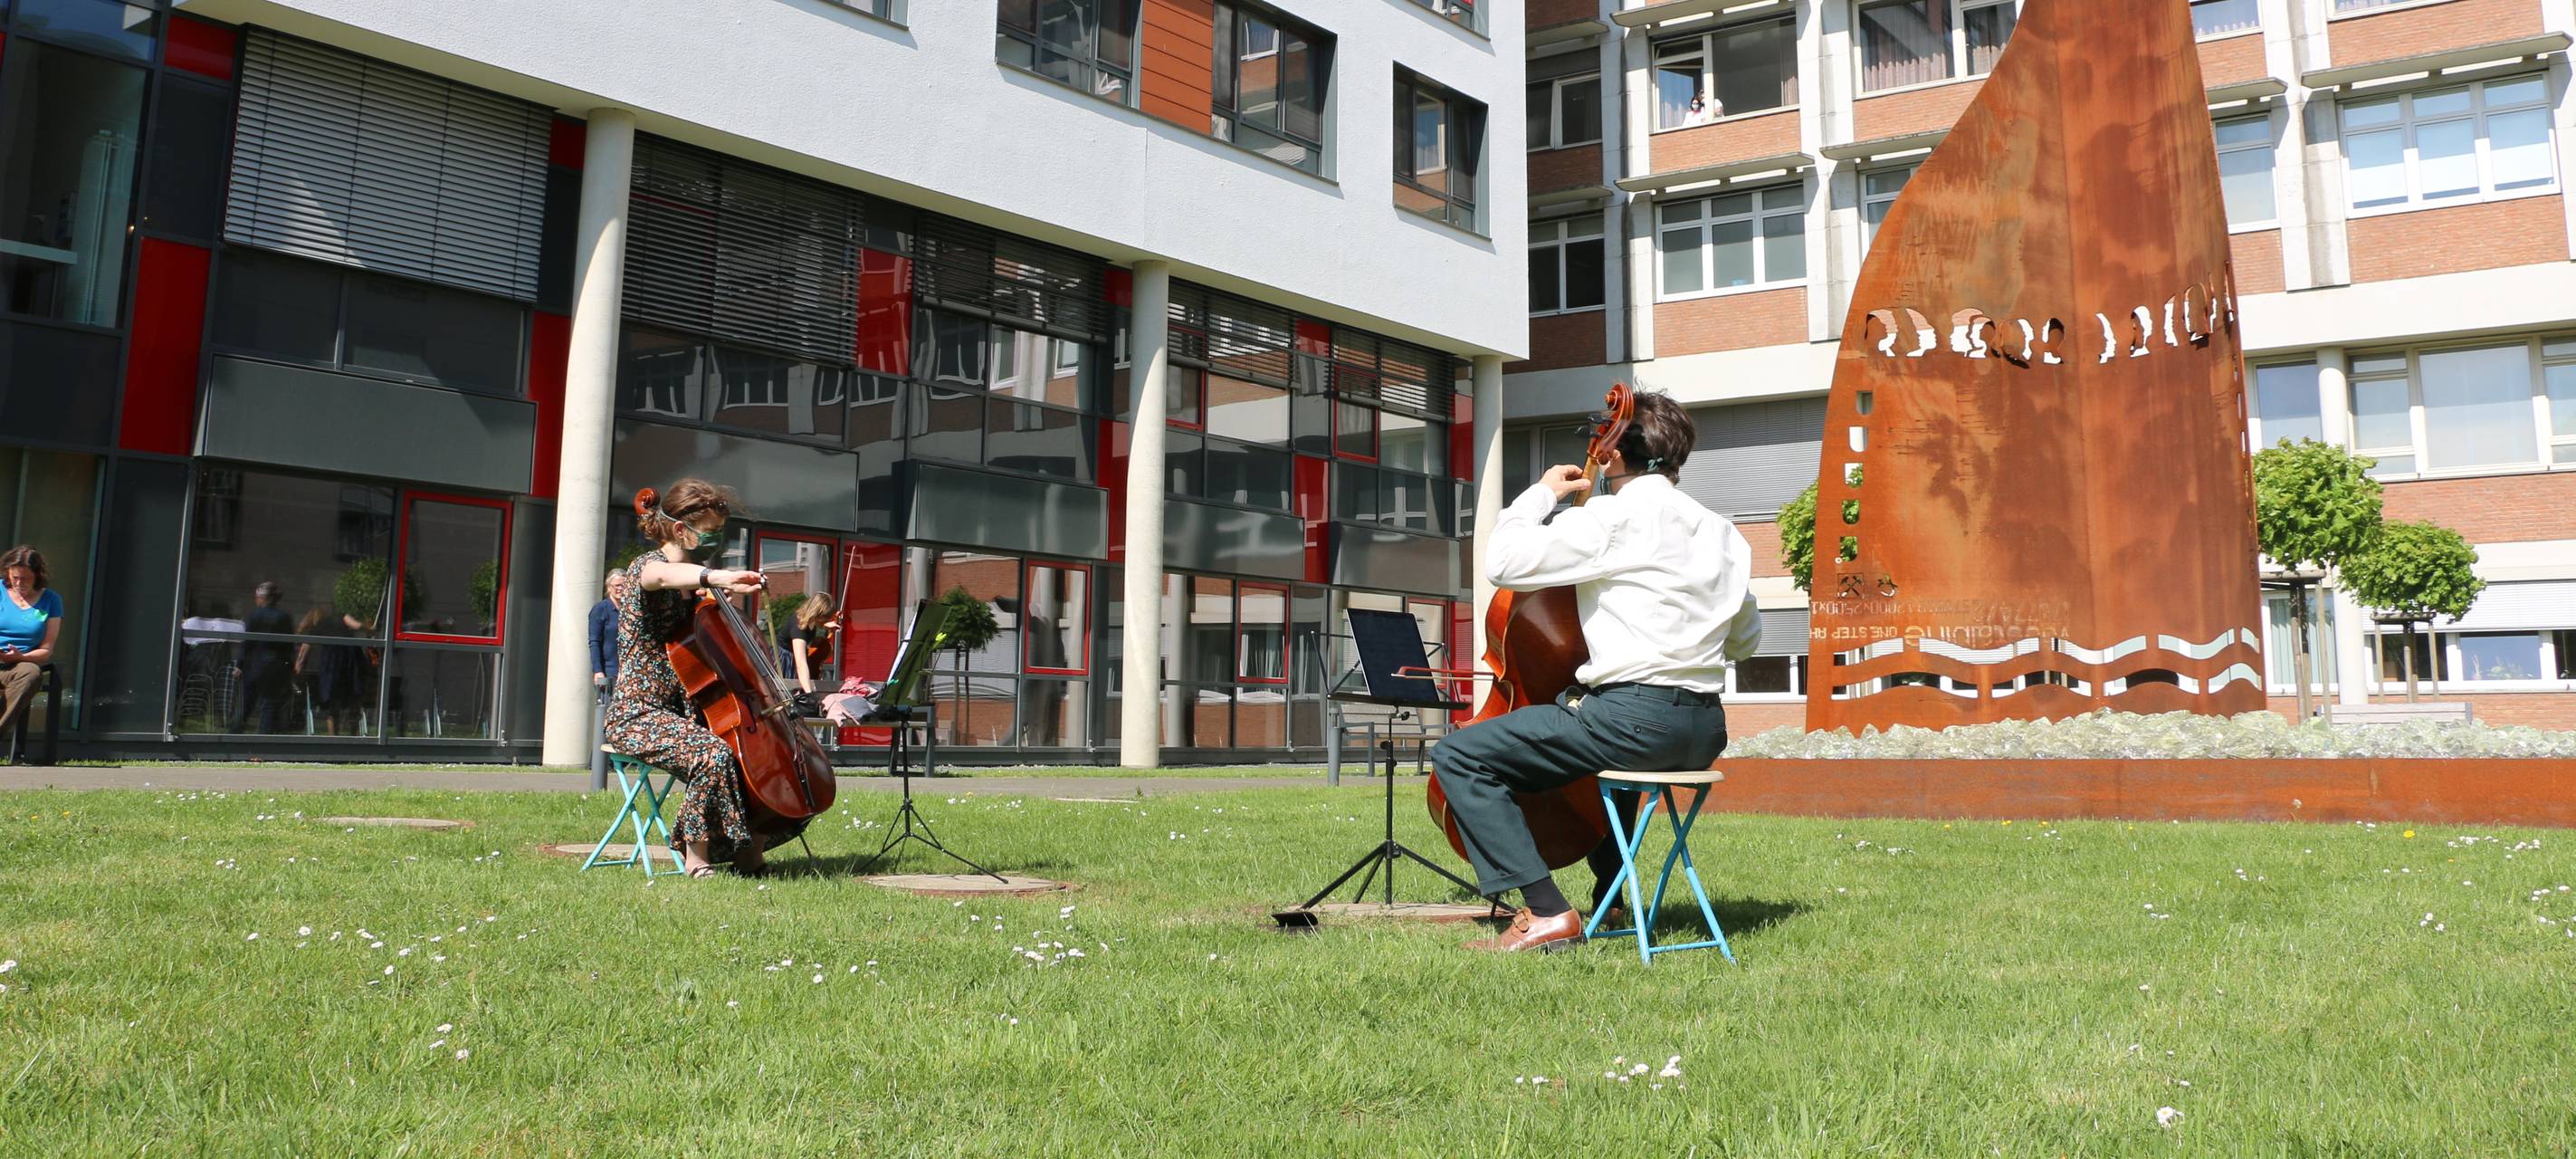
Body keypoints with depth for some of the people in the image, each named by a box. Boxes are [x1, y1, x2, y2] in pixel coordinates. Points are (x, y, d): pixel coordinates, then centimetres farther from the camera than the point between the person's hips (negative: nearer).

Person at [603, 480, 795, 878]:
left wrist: (722, 595, 5)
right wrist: (719, 577, -57)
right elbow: (661, 576, -38)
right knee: (713, 753, -34)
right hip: (639, 714, -9)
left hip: (685, 711, 9)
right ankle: (697, 856, -17)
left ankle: (749, 850, 7)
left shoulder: (695, 584, 14)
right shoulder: (645, 566, -10)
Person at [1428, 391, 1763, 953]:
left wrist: (1540, 494, 4)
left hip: (1637, 715, -9)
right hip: (1705, 732, 9)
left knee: (1457, 755, -6)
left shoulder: (1613, 516, -8)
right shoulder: (1722, 532, 15)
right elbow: (1746, 639, 24)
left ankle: (1547, 911, -15)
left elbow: (1504, 562, -12)